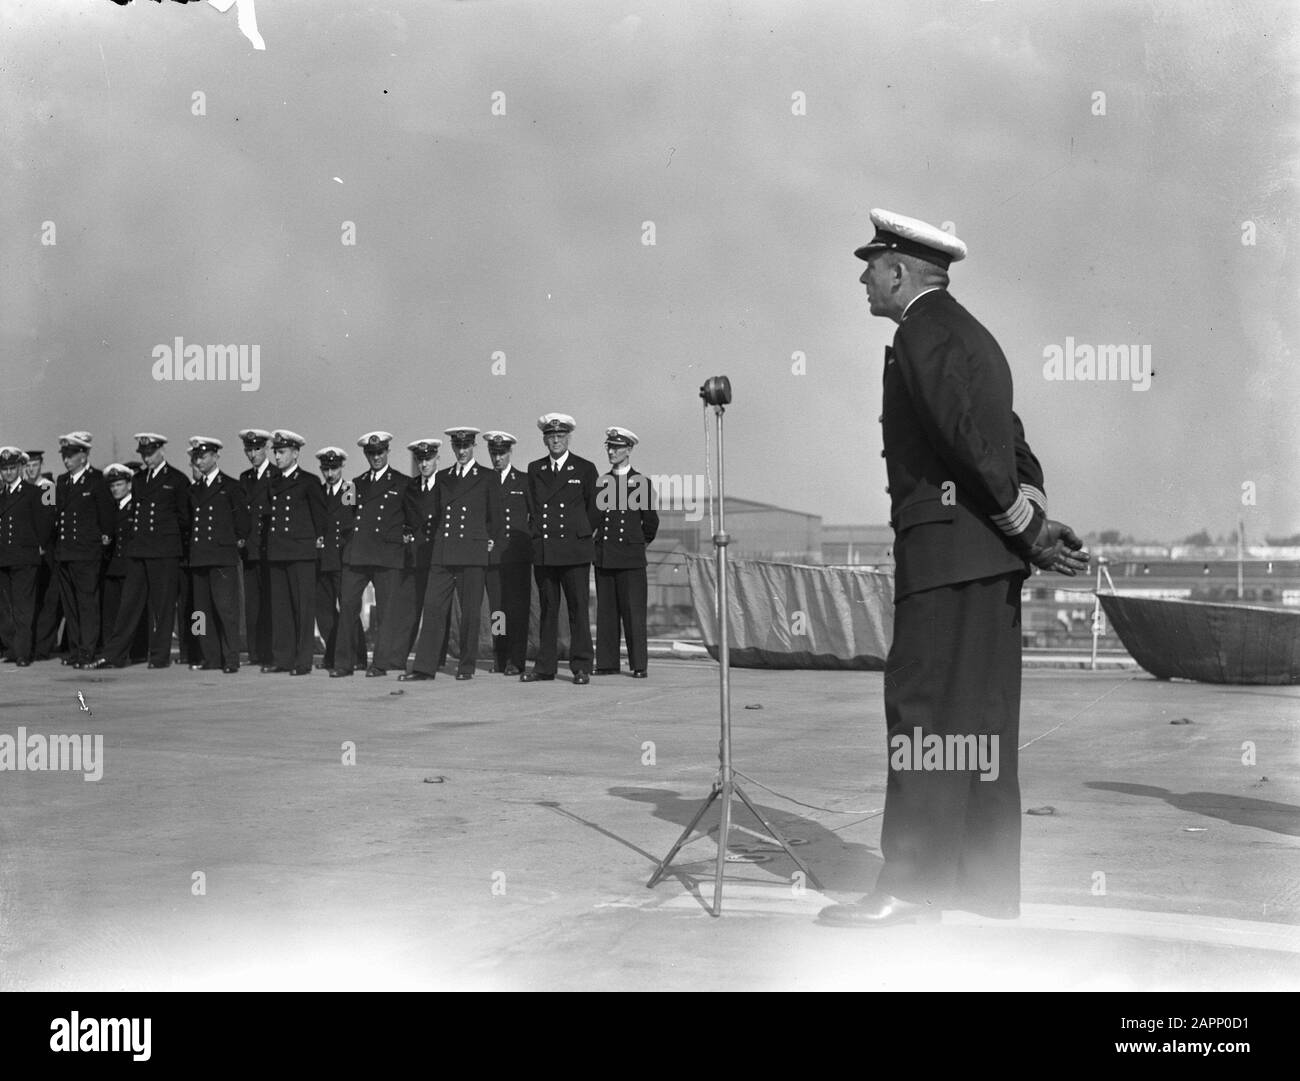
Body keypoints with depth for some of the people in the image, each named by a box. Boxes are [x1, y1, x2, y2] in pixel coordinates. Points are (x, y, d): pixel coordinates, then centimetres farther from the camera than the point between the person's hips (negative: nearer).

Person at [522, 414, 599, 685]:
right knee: (547, 609, 6)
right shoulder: (534, 469, 13)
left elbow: (594, 508, 11)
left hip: (574, 550, -3)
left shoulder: (585, 469, 4)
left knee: (579, 608, -4)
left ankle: (581, 667, 0)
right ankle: (544, 666, 10)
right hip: (543, 551, 3)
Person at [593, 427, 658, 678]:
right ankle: (607, 663, 8)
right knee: (606, 612, 4)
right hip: (603, 557, 3)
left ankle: (639, 665, 1)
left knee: (634, 612, -3)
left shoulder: (641, 483, 3)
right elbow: (592, 518, 16)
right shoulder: (600, 483, 11)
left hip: (631, 557, -3)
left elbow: (651, 521, 8)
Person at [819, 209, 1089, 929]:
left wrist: (1027, 525, -12)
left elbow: (971, 438, -18)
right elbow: (1009, 439, 17)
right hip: (989, 554, 10)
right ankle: (988, 881, 16)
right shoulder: (968, 332, 22)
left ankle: (914, 883, -6)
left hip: (945, 546, -10)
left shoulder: (923, 333, -10)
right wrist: (1035, 513, 6)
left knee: (923, 708, -8)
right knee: (982, 714, 11)